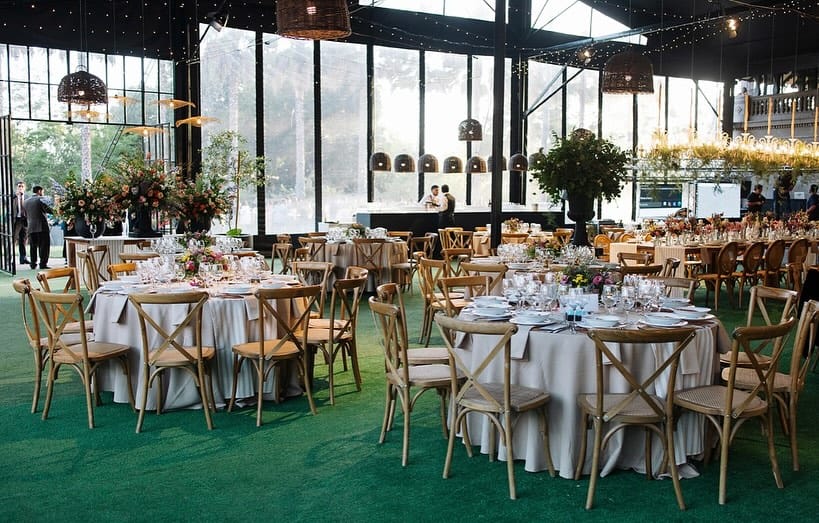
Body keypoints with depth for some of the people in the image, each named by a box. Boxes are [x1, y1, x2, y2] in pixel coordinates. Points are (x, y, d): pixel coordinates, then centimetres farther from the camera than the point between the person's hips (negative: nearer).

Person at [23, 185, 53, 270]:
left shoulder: (26, 201, 12)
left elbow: (26, 214, 15)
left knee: (33, 246, 12)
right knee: (44, 246, -1)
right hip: (42, 226, -6)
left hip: (31, 227, 6)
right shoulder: (41, 199, -7)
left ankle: (33, 264, 14)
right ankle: (43, 264, -3)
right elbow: (48, 209, -18)